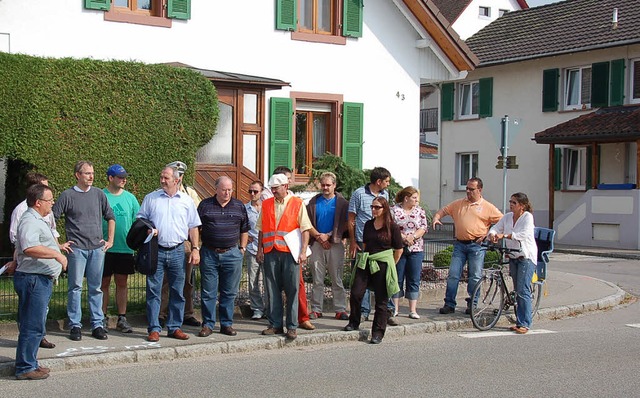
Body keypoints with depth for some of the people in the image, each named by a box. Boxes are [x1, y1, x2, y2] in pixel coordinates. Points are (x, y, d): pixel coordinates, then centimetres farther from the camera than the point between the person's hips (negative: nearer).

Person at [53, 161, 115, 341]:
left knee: (96, 288, 7)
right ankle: (75, 325, 7)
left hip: (97, 248, 3)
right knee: (75, 287, 0)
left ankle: (97, 324, 13)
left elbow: (110, 217, 18)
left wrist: (110, 240, 12)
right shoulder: (67, 195, -1)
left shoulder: (98, 194, 9)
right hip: (77, 248, -3)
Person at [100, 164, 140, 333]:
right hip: (105, 249, -3)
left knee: (122, 283, 8)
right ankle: (103, 318, 14)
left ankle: (122, 318, 15)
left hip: (125, 248, 3)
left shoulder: (130, 198, 8)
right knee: (104, 283, 5)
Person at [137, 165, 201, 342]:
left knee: (177, 291, 5)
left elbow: (193, 227, 12)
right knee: (153, 291, -2)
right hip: (156, 250, -1)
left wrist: (195, 249, 4)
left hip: (177, 251, 1)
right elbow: (139, 219, 12)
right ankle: (154, 329, 4)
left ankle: (175, 327, 14)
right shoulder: (150, 198, 7)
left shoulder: (187, 201, 9)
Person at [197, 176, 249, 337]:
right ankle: (208, 324, 11)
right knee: (208, 292, 2)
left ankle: (227, 324, 16)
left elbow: (244, 230, 15)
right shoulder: (205, 205, 3)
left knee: (229, 292, 6)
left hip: (232, 253, 1)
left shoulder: (239, 206, 8)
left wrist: (242, 248, 9)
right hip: (209, 253, -1)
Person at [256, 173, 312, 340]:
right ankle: (275, 325, 12)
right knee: (272, 290, 5)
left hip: (290, 252, -3)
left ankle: (292, 327, 3)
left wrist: (303, 251, -9)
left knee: (292, 290, -2)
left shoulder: (297, 203, 2)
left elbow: (305, 229, -1)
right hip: (270, 252, 3)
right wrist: (260, 249, 9)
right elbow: (261, 229, 17)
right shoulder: (266, 204, 13)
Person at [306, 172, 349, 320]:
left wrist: (328, 236, -9)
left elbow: (345, 224, -1)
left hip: (335, 244, -2)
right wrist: (319, 236, -7)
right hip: (317, 244, 2)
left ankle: (340, 310, 3)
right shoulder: (314, 202, 10)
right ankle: (316, 309, 9)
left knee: (337, 280, 0)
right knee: (317, 280, 4)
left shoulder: (342, 203, 5)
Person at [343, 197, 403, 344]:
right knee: (356, 293, -5)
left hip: (383, 265, -4)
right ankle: (354, 323, 16)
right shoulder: (368, 225, 11)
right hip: (365, 263, 4)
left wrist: (390, 265, 7)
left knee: (381, 300, 2)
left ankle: (378, 333, 9)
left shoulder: (392, 227, -4)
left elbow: (399, 250, 1)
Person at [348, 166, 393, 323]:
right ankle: (364, 312, 11)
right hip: (362, 242, -4)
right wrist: (352, 242, -5)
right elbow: (351, 219, 0)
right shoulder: (359, 194, -3)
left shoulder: (385, 195, 13)